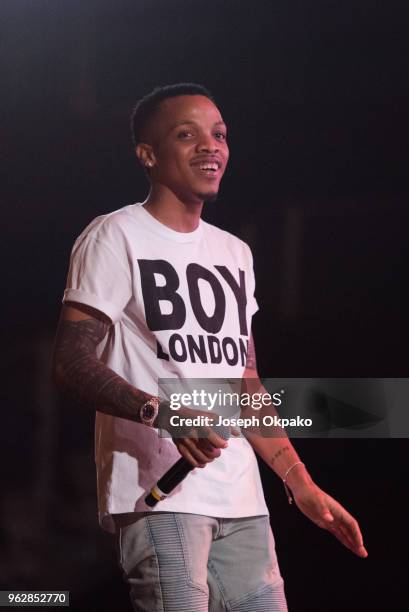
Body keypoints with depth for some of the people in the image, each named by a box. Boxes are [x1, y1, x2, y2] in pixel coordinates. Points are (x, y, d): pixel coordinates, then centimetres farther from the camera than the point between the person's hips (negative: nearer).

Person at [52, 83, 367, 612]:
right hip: (158, 494, -7)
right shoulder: (115, 237, -1)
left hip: (242, 506, 7)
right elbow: (71, 364, -11)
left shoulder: (234, 253, 21)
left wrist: (302, 485, 18)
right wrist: (162, 412, -26)